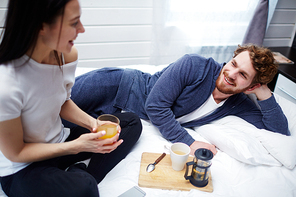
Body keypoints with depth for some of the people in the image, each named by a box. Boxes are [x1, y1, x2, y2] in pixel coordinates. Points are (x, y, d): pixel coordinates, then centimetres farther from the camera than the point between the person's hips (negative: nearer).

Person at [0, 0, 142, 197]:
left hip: (59, 141, 8)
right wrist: (77, 146, -24)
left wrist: (92, 122, -12)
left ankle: (80, 172, -9)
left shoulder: (68, 55, -11)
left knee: (132, 122, 3)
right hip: (21, 168, -7)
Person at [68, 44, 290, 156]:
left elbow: (281, 131, -7)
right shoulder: (196, 66, -25)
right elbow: (155, 105, -26)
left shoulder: (239, 103, -7)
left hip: (132, 115, 4)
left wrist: (264, 92, -20)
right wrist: (190, 143, -32)